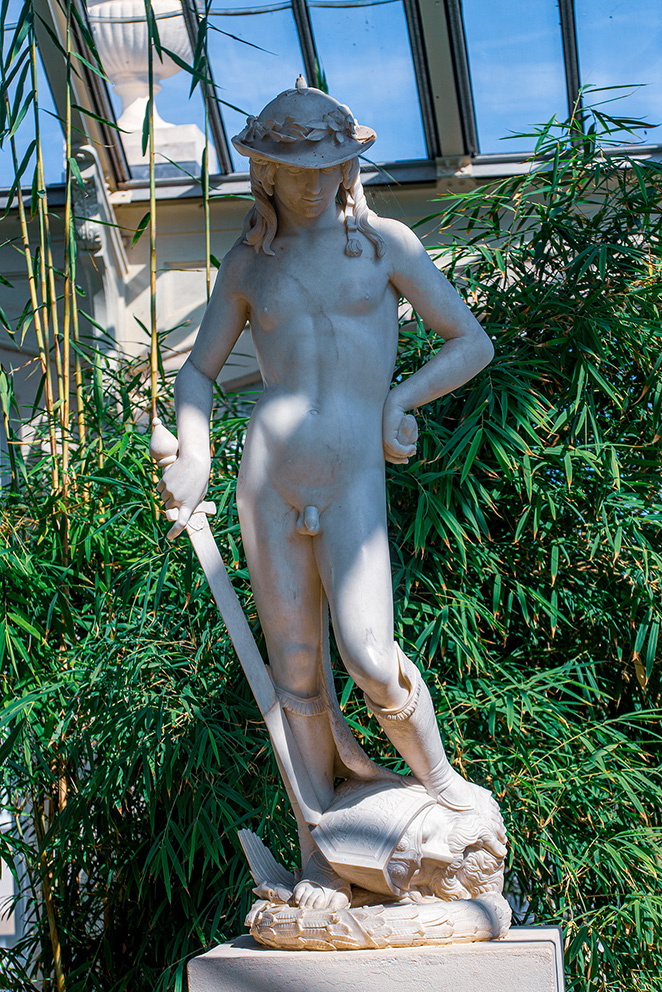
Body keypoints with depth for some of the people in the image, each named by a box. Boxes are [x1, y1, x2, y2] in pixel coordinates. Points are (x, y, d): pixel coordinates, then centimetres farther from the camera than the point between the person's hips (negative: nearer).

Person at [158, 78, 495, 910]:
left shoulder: (383, 242, 7)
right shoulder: (248, 264, 13)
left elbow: (473, 342, 10)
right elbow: (197, 373, 17)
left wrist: (402, 397, -5)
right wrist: (192, 454, -3)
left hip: (354, 482, -2)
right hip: (267, 476, 2)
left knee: (370, 660, -16)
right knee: (296, 670, 5)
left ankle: (438, 779, 13)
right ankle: (319, 843, 18)